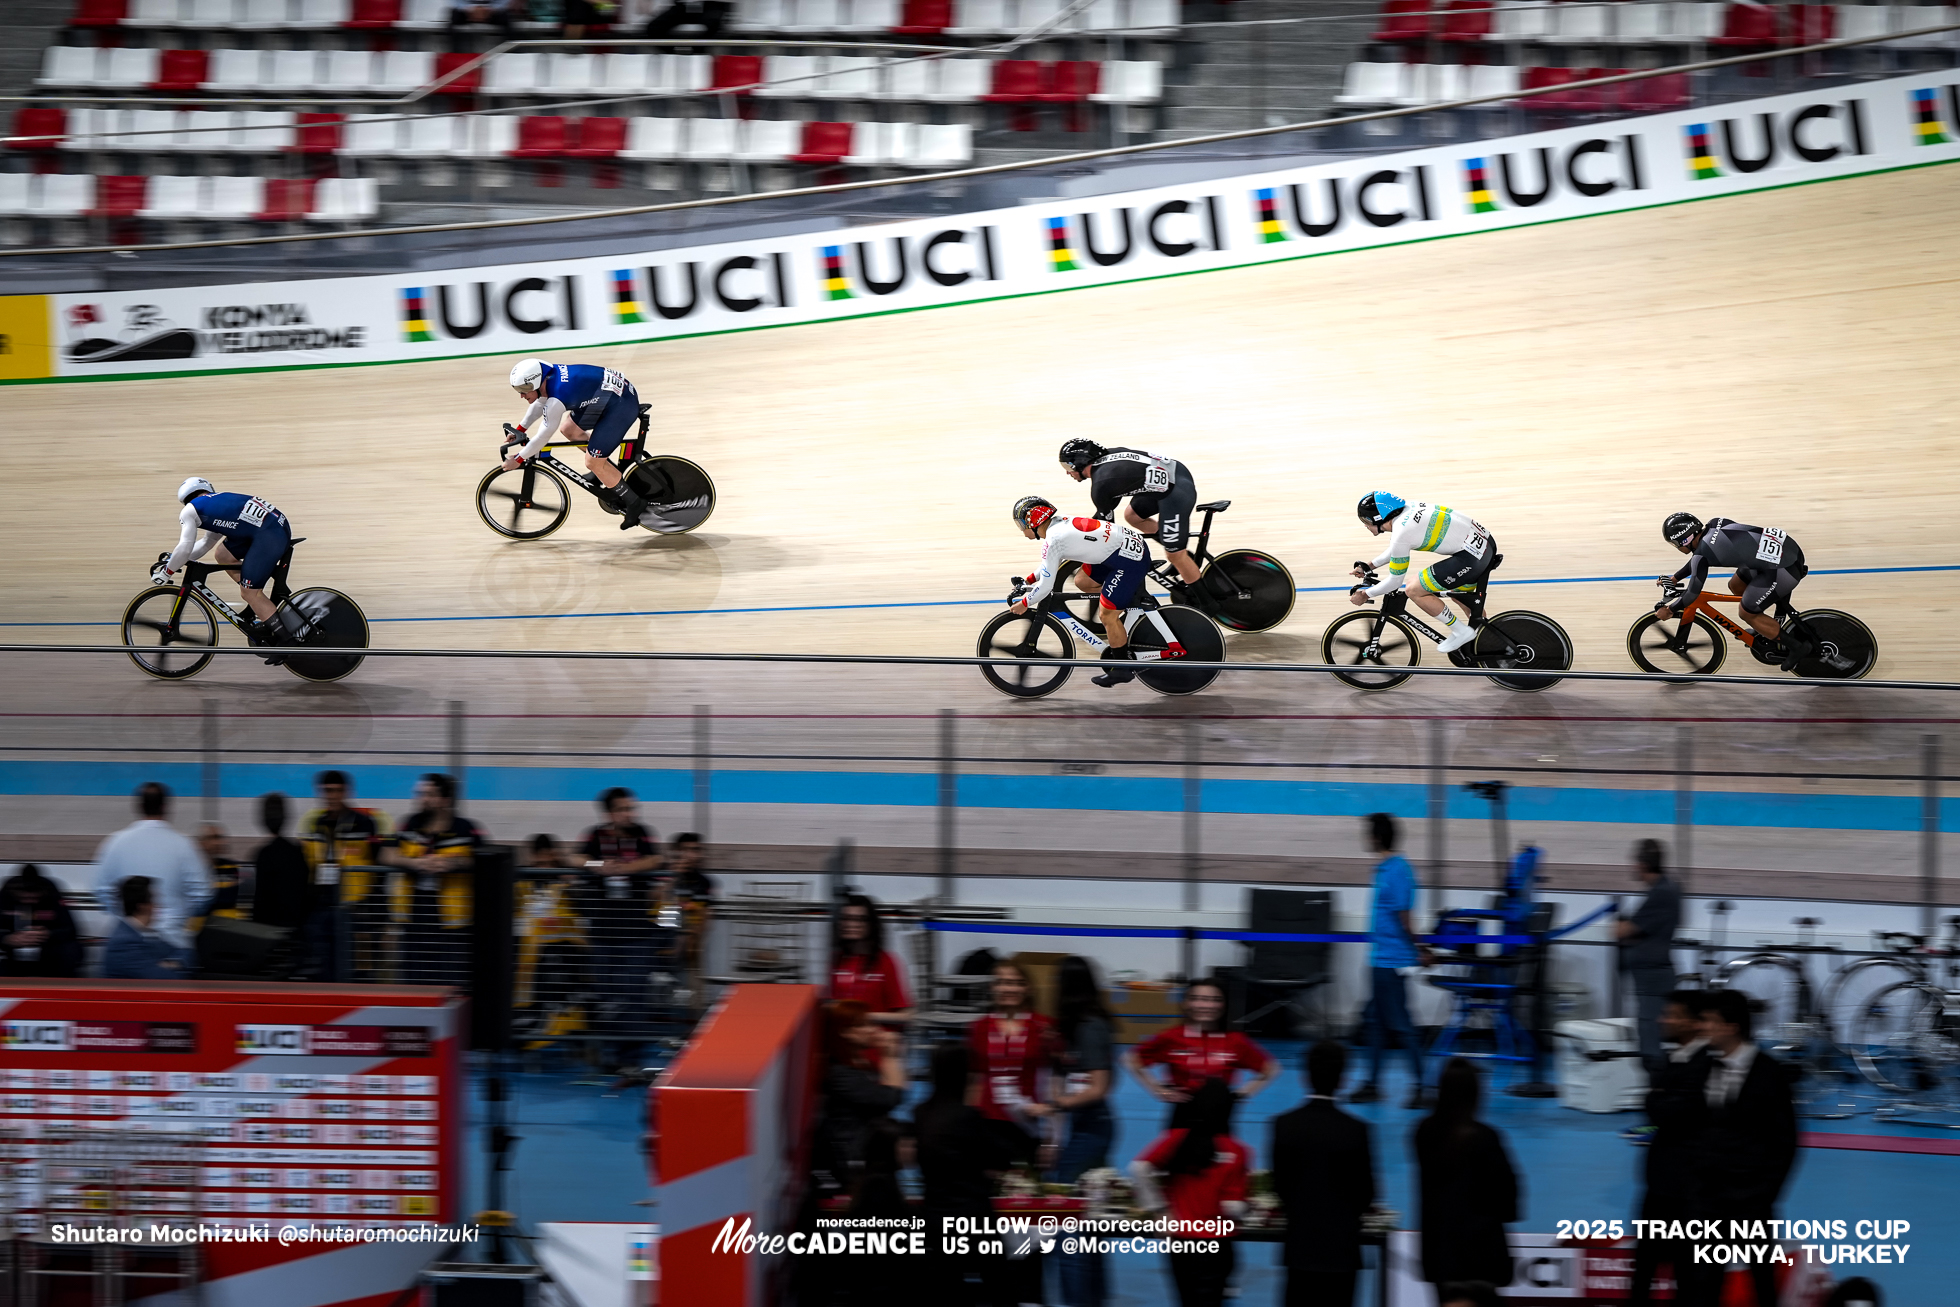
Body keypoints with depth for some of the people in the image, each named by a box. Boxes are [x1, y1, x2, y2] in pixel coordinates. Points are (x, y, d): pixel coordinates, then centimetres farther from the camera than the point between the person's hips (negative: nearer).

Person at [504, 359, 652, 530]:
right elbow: (540, 403, 22)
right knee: (568, 429, 18)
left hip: (622, 405, -10)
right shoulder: (549, 377, 0)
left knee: (593, 463, -7)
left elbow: (543, 436, -18)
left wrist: (517, 460, -7)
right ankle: (609, 470, 27)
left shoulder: (556, 398, -26)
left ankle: (634, 503, 7)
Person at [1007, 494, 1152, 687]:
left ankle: (1123, 668, 10)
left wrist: (1024, 603, 3)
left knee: (1107, 616, -3)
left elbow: (1045, 587, -12)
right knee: (1082, 581, 18)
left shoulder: (1052, 540, -15)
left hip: (1130, 559, -10)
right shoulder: (1060, 525, 12)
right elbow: (1051, 564, 31)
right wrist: (1028, 580, 29)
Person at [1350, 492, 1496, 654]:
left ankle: (1461, 632, 6)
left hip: (1472, 558, -10)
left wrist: (1365, 595, 8)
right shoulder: (1408, 508, 9)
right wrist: (1369, 567, 31)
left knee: (1413, 591, -4)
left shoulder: (1401, 532, -16)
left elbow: (1395, 581, -6)